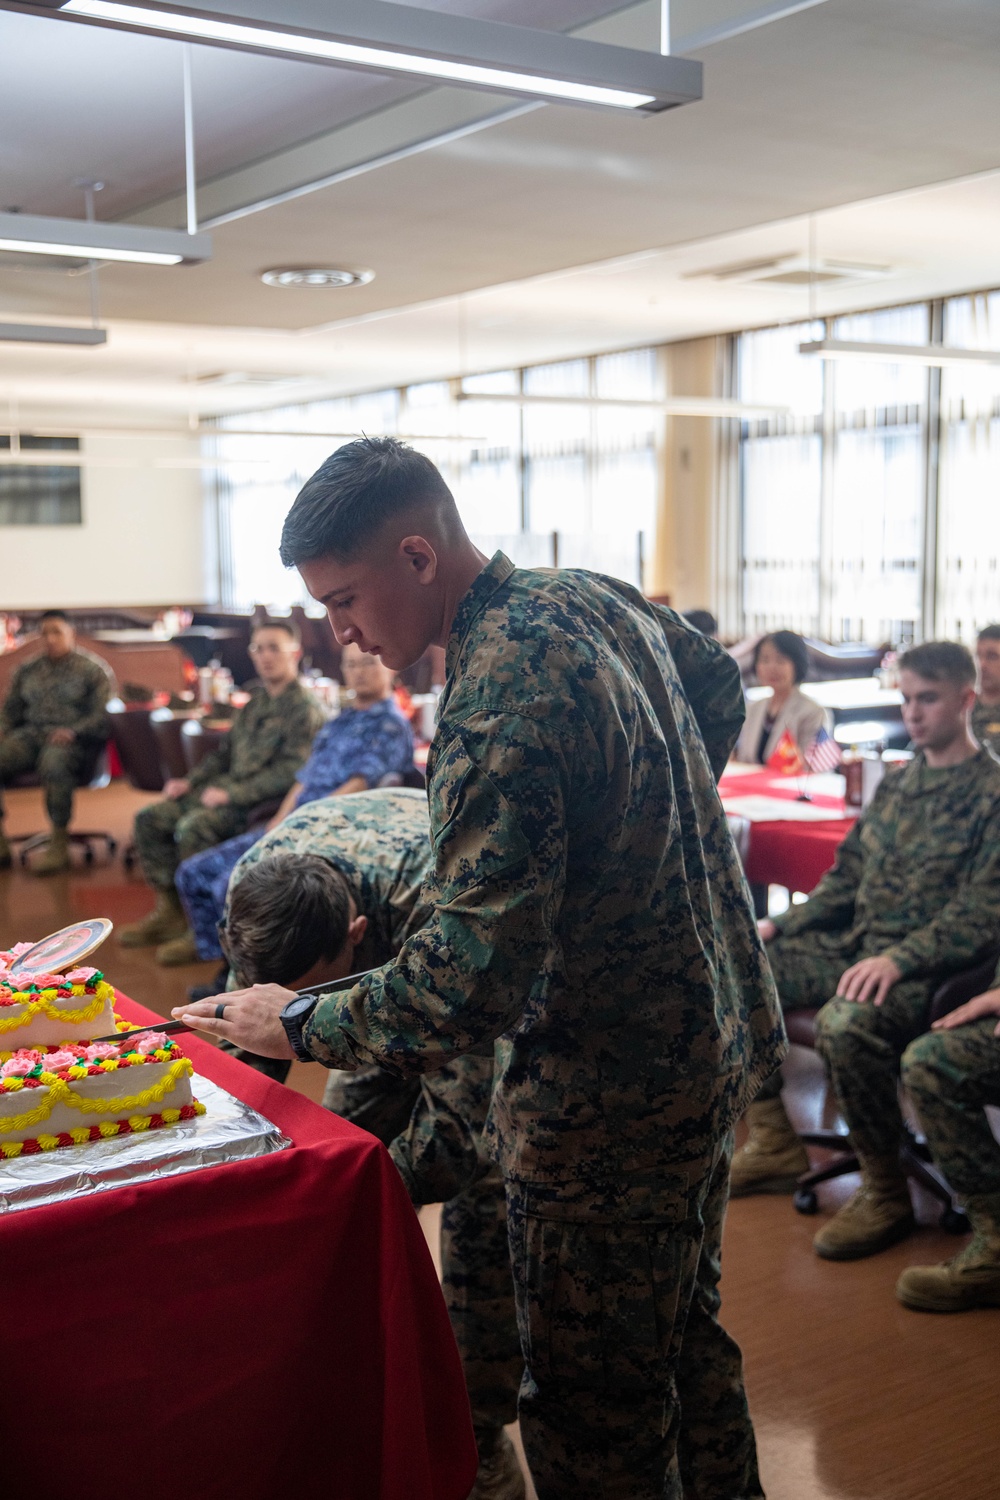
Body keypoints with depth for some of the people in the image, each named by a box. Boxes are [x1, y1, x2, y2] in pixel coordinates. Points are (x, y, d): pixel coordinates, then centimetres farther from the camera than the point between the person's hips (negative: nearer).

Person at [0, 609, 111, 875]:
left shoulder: (91, 671, 7)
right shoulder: (27, 671, 21)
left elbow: (101, 715, -3)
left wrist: (72, 732, -20)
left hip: (72, 739, -5)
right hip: (30, 734, 5)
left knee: (53, 763, -40)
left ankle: (60, 843, -30)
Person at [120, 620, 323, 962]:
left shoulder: (304, 708, -10)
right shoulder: (257, 701, 19)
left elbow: (291, 770, -19)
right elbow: (225, 751, 25)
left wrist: (233, 794, -22)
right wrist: (190, 781, 9)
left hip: (262, 802, -9)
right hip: (229, 789, 9)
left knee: (192, 827, -31)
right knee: (150, 818, -1)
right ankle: (169, 911, 5)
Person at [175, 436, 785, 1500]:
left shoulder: (498, 711, -28)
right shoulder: (598, 597, 1)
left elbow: (468, 984, -31)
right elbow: (718, 684, 21)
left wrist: (304, 1025, -16)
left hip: (607, 1100, -10)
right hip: (714, 1039, 10)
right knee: (685, 1335, 27)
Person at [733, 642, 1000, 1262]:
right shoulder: (897, 783, 14)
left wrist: (898, 960, -29)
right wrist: (779, 926, 5)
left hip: (927, 970, -8)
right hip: (853, 946, 8)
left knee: (846, 1023, -37)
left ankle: (887, 1193, -14)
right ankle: (776, 1145, 9)